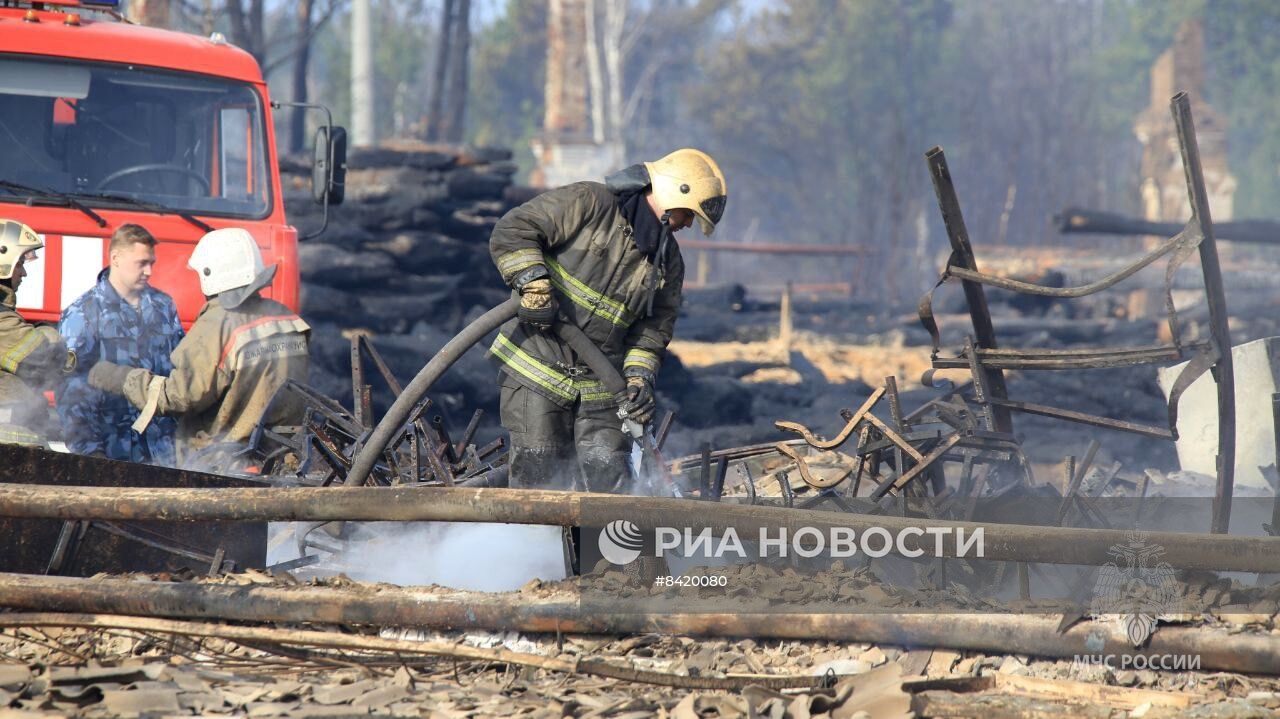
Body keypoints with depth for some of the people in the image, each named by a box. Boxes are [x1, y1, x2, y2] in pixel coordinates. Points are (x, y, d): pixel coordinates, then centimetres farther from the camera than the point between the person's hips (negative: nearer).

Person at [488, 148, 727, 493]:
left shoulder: (668, 261, 10)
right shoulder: (588, 204, -9)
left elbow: (656, 325, 10)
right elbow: (512, 230, -13)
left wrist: (640, 375, -6)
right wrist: (534, 287, -23)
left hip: (598, 384, 6)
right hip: (536, 367, -6)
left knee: (610, 478, -2)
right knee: (538, 477, -7)